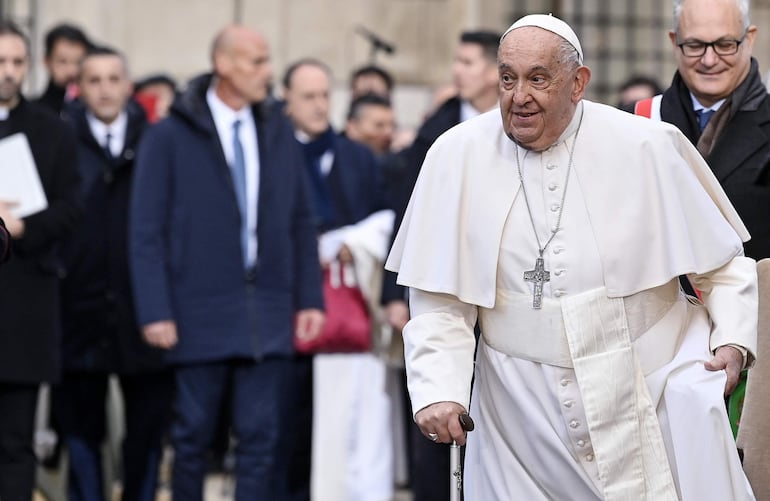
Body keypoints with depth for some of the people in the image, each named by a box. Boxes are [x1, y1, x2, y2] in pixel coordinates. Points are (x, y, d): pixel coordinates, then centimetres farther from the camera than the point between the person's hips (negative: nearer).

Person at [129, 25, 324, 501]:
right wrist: (155, 312, -11)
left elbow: (303, 223, 12)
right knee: (194, 436, 6)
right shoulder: (170, 137, -3)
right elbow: (147, 231, -4)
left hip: (269, 316, 3)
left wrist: (310, 298, 6)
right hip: (201, 314, -3)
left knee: (261, 438, 0)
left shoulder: (279, 132, 8)